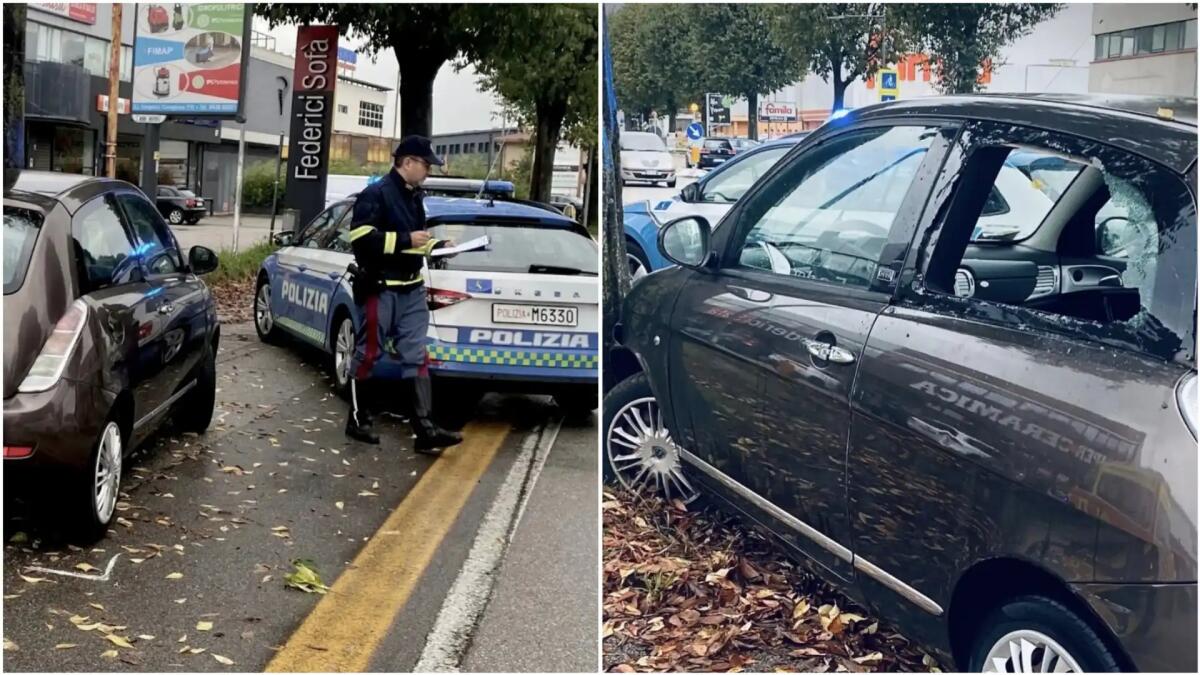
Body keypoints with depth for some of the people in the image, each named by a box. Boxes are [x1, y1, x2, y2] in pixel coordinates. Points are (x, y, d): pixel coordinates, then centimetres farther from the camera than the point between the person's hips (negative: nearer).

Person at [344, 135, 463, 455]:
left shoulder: (415, 197, 14)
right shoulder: (376, 194, -11)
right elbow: (361, 237, -21)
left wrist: (436, 246, 7)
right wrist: (406, 239, -21)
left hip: (412, 290, 8)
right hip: (379, 289, -8)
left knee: (415, 357, 1)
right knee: (369, 355, 4)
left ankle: (425, 430, -2)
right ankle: (359, 420, 19)